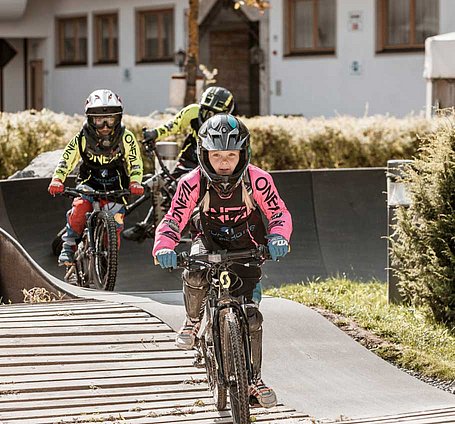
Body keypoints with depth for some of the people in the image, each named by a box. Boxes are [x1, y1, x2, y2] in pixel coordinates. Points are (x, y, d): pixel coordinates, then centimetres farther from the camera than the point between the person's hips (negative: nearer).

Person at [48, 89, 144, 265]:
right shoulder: (82, 138, -13)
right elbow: (66, 161, -11)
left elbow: (135, 163, -9)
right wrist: (57, 180, -28)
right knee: (80, 207, -28)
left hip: (115, 186, 0)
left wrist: (135, 183, -27)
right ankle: (68, 246, -13)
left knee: (115, 217, -17)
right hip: (89, 182, 0)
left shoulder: (126, 138, -13)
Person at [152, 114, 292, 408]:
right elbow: (173, 221, -21)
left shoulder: (257, 180, -24)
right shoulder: (193, 183, -24)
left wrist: (278, 237, -37)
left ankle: (254, 379, 9)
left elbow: (279, 213, -15)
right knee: (195, 274, -34)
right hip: (209, 241, 0)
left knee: (251, 316, -8)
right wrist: (164, 247, -41)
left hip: (246, 248, 0)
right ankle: (194, 320, -2)